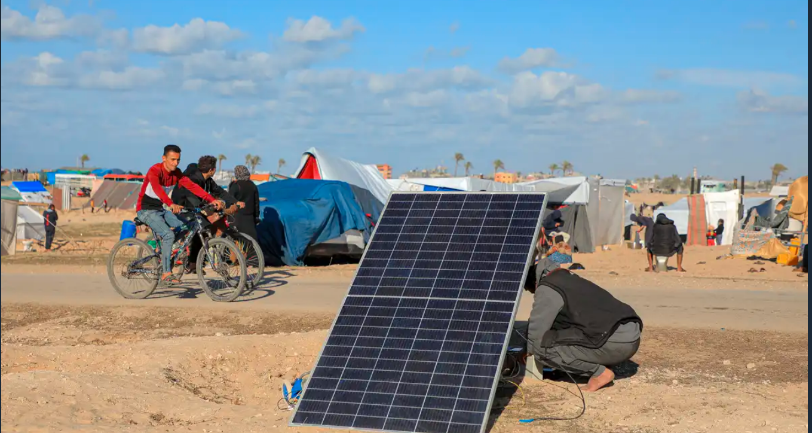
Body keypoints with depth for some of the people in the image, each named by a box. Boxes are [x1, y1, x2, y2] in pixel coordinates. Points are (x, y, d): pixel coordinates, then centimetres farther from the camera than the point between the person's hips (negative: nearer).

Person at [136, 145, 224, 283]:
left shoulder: (176, 173, -1)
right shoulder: (155, 171, -22)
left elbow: (192, 186, -11)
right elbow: (157, 188, -41)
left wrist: (212, 200, -24)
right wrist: (171, 204, -58)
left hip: (161, 209, 7)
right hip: (146, 210, -7)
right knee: (169, 235, -25)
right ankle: (166, 274, -20)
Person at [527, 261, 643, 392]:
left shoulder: (547, 289, 0)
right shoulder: (569, 279, 26)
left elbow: (537, 334, 1)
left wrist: (528, 352, 20)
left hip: (614, 342, -10)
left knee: (543, 346, -7)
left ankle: (599, 372, -3)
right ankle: (603, 365, 13)